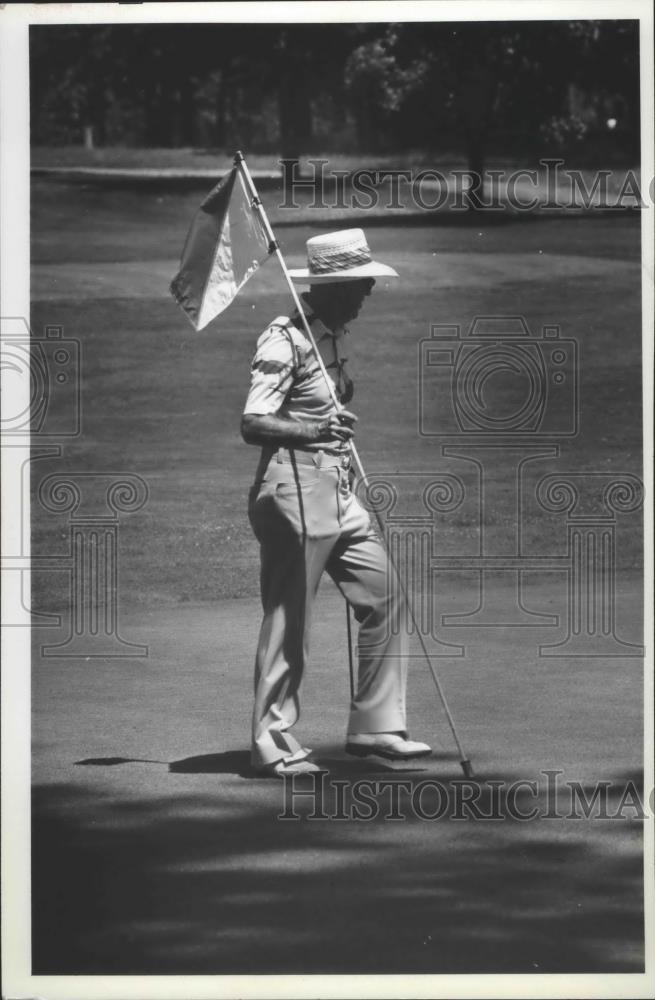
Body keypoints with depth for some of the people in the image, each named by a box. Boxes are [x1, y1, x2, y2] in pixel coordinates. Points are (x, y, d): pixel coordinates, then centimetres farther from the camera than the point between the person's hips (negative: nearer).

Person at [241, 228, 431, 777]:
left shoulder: (336, 337, 13)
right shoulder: (285, 341, -15)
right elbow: (252, 423, -21)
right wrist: (313, 431, -34)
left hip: (338, 492, 9)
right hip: (295, 490, -9)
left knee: (384, 596, 5)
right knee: (288, 620, -4)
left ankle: (375, 726, 12)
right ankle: (273, 741, 5)